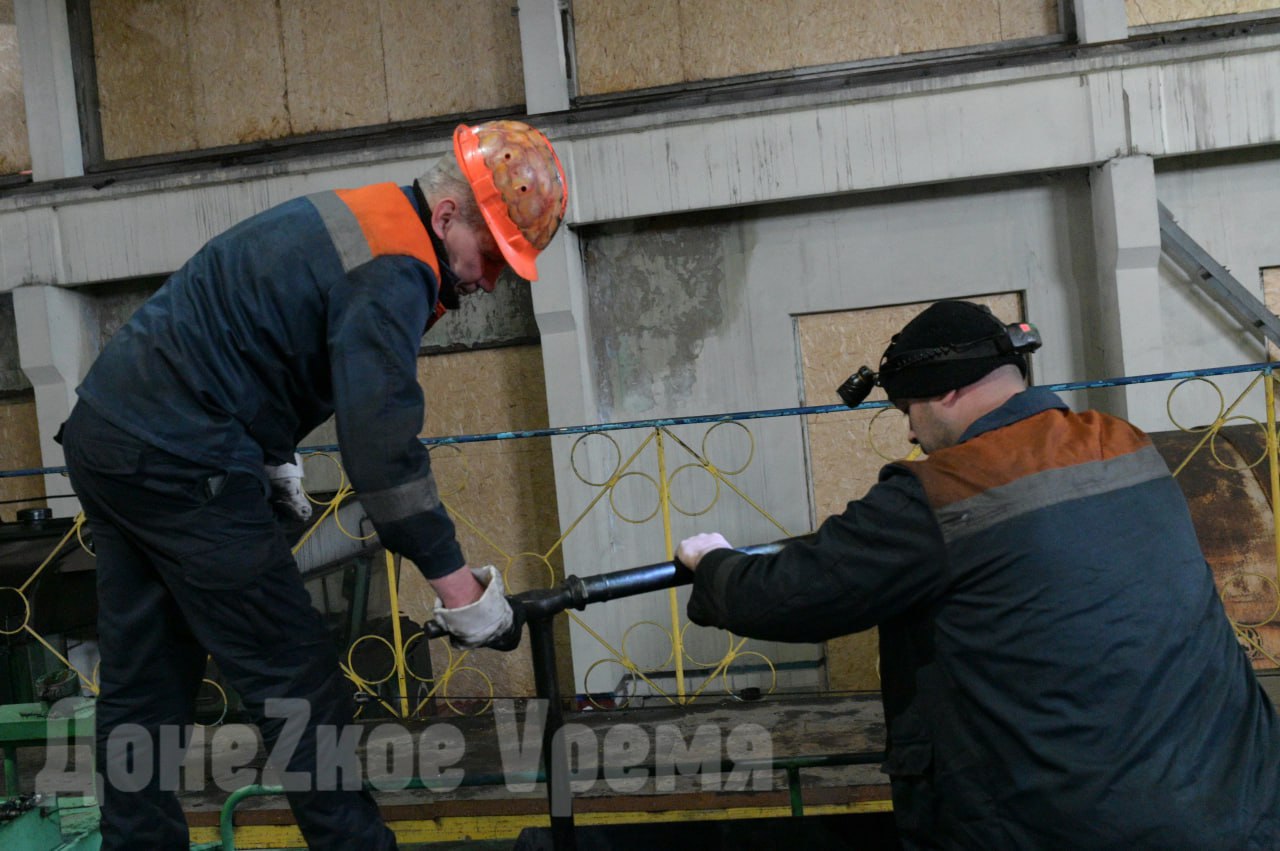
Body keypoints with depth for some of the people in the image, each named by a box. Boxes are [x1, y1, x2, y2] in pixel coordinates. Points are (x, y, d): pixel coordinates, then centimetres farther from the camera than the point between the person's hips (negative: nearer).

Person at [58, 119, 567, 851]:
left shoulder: (360, 218, 13)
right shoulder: (393, 270, -17)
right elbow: (382, 446, -25)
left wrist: (273, 462, 21)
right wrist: (462, 590, -20)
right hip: (178, 461, -10)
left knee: (143, 687, 16)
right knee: (298, 683, -2)